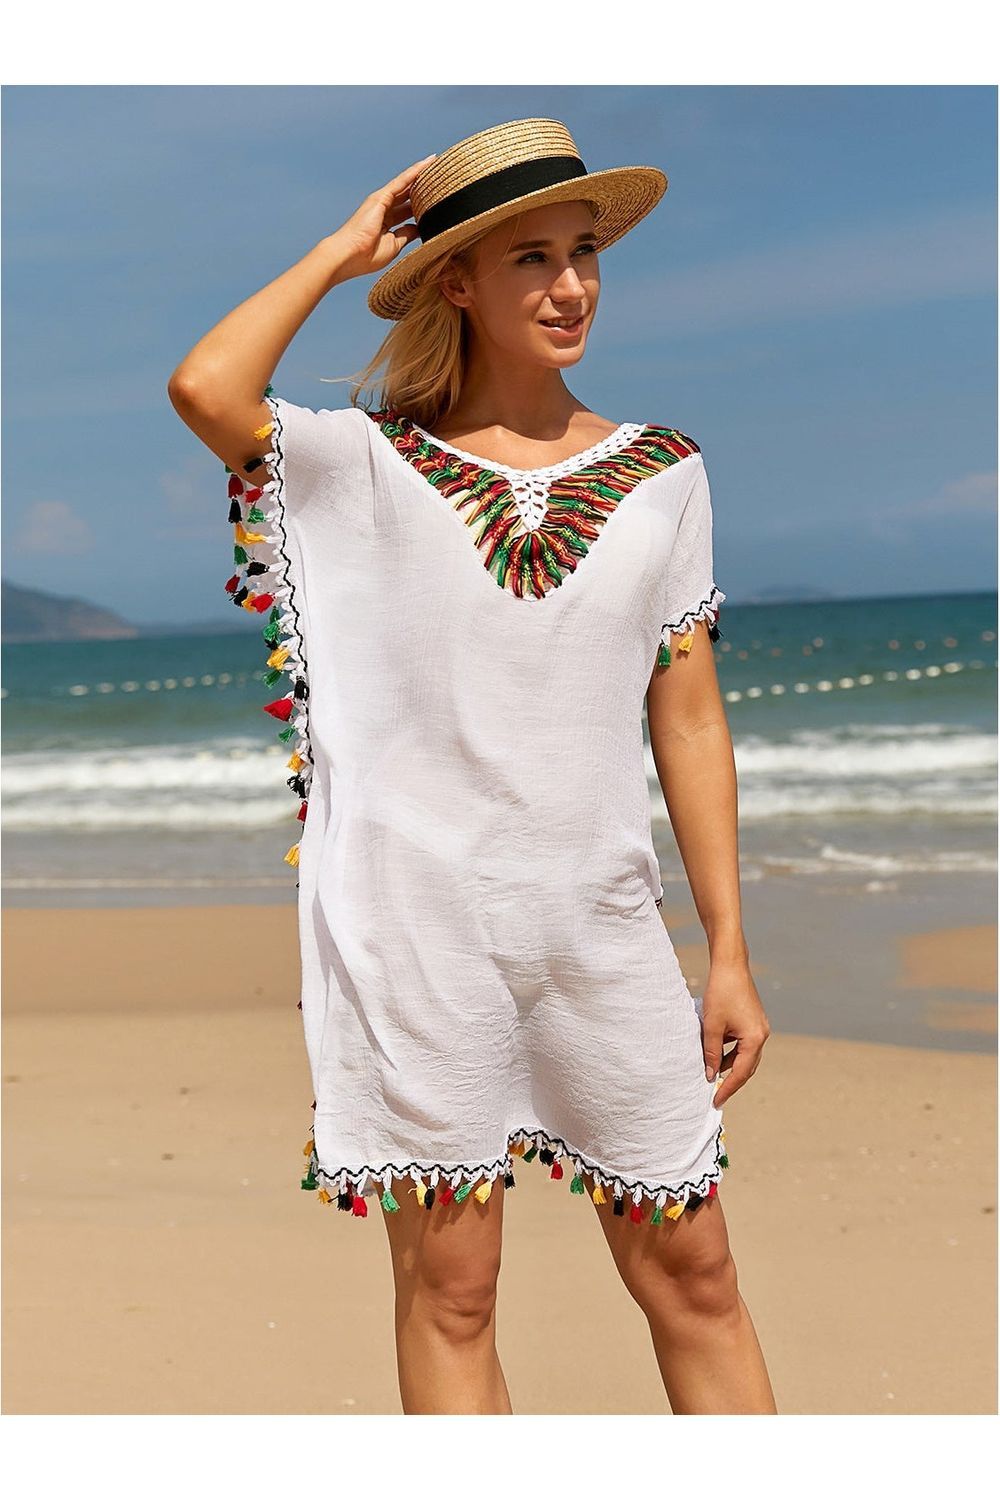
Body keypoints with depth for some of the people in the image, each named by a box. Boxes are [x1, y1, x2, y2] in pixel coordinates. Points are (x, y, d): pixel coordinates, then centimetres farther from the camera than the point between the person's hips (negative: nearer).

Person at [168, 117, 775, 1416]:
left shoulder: (661, 471, 7)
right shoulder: (371, 463, 0)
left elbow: (689, 719, 7)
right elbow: (205, 388, -20)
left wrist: (730, 949, 5)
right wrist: (344, 249, -5)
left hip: (603, 920, 2)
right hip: (421, 918, -2)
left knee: (694, 1277, 7)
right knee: (448, 1292, 7)